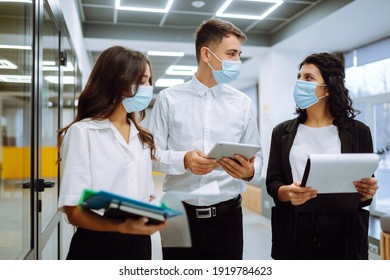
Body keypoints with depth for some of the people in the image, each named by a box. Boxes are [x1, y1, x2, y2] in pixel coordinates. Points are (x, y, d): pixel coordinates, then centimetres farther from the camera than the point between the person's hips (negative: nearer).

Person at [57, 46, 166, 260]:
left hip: (138, 245, 6)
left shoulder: (142, 137, 10)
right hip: (96, 246, -5)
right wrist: (122, 226, -30)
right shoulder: (82, 132, -9)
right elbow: (74, 211, -14)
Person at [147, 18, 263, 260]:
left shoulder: (243, 103, 4)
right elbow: (152, 153, -3)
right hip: (179, 212, -1)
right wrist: (184, 160, -21)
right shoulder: (168, 99, -2)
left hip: (227, 213, 2)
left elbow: (257, 158, 2)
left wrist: (249, 171, -20)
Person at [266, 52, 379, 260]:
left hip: (343, 233, -1)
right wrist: (288, 192, -19)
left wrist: (366, 192, -16)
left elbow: (364, 194, 5)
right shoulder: (283, 132, 5)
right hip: (295, 233, 1)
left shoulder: (357, 131, 2)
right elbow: (272, 183, 1)